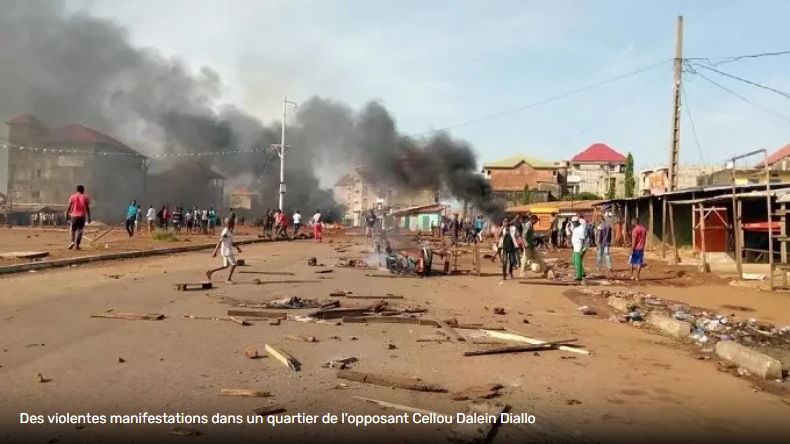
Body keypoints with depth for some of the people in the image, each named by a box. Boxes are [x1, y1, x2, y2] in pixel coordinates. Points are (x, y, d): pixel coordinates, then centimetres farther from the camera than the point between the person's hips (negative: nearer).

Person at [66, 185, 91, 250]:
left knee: (73, 229, 12)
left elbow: (69, 207, 2)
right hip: (82, 216, -1)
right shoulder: (85, 198, 1)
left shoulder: (72, 197, 5)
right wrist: (89, 217, 3)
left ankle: (72, 242, -10)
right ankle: (77, 245, -2)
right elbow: (87, 208, -1)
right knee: (80, 231, 2)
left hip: (74, 215, 1)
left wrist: (67, 214, 12)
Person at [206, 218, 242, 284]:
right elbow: (220, 242, -21)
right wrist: (215, 252, -23)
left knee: (225, 266, 15)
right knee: (233, 264, -3)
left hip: (228, 251, 9)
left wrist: (237, 247, 23)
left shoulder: (230, 231, 11)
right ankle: (229, 279, 6)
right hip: (227, 251, -9)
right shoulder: (225, 232, -18)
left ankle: (210, 272, 20)